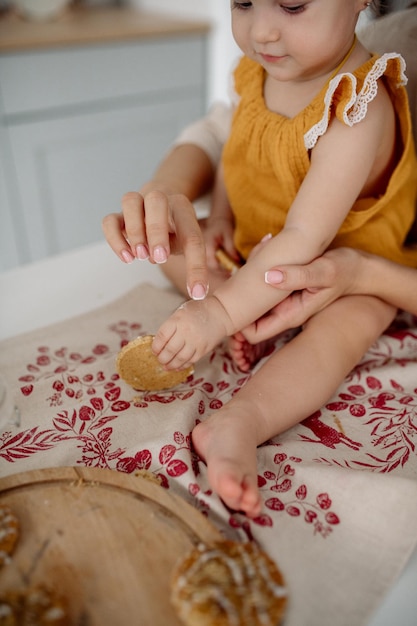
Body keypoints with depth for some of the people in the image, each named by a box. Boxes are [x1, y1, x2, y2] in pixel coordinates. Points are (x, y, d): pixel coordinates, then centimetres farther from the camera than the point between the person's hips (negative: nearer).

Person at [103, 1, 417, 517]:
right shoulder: (261, 68, -7)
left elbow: (306, 240, -37)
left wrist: (223, 310, -41)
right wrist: (218, 221, -3)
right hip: (257, 245, 8)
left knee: (338, 331, -36)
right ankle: (252, 316, -16)